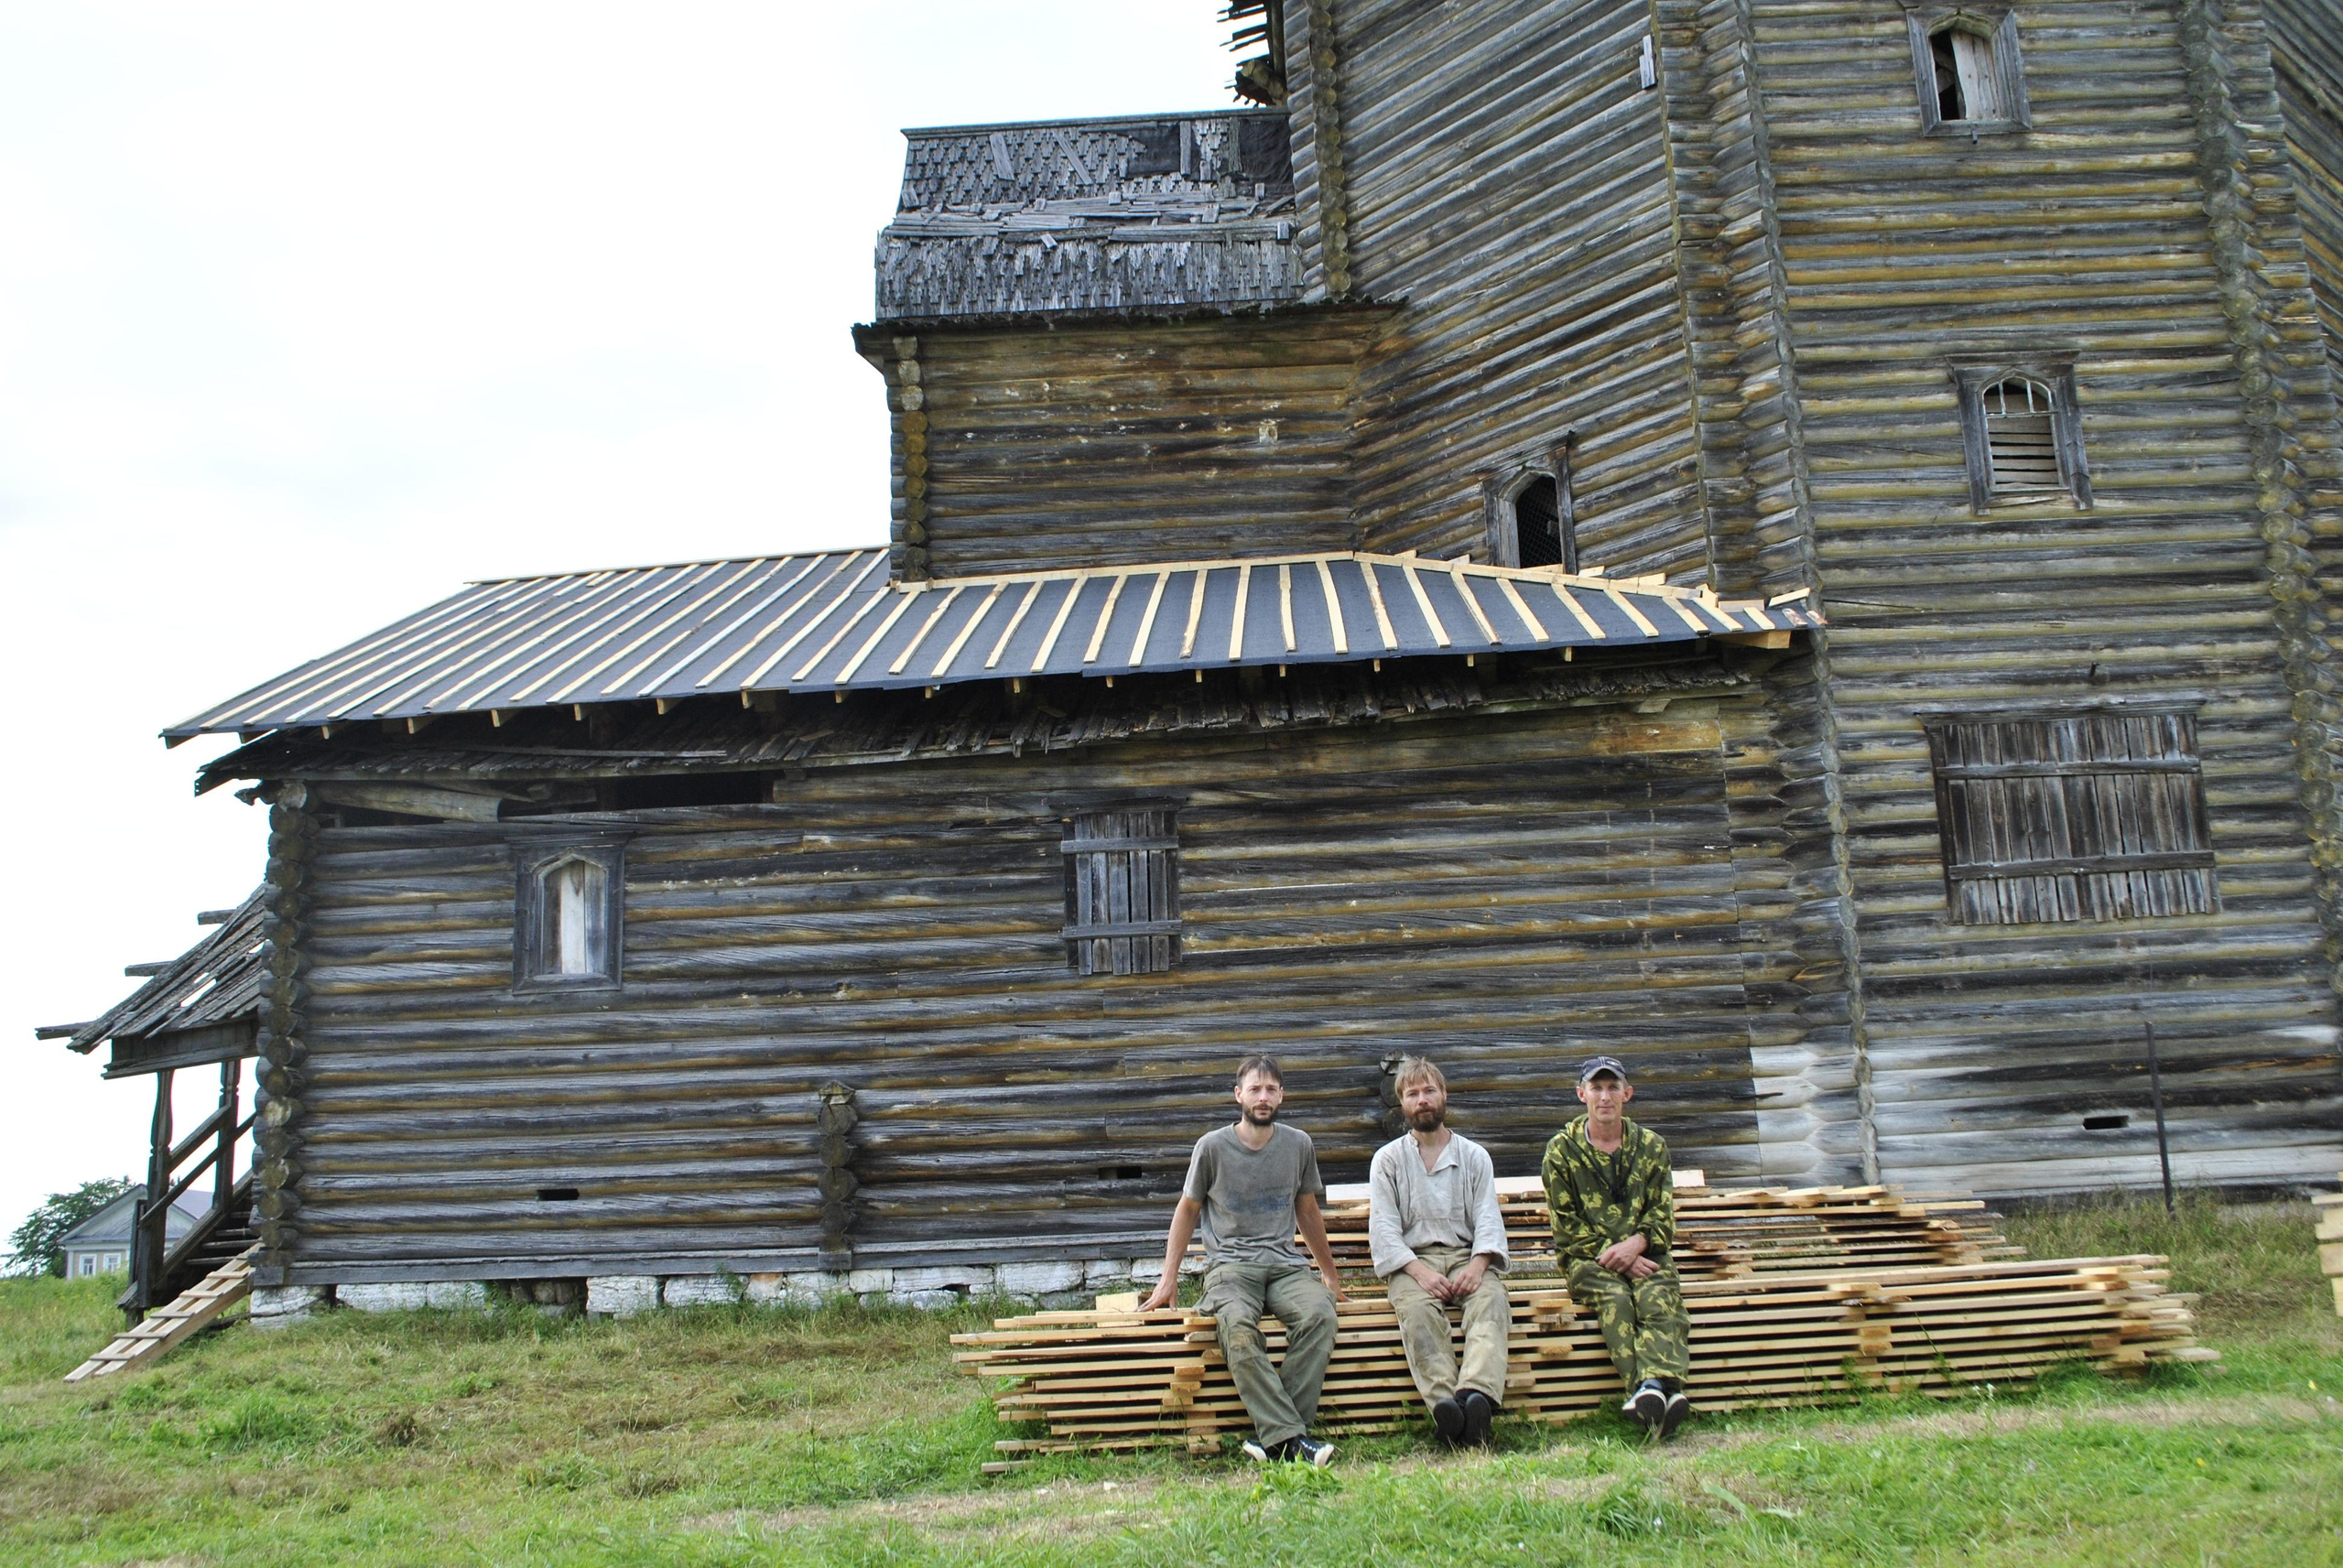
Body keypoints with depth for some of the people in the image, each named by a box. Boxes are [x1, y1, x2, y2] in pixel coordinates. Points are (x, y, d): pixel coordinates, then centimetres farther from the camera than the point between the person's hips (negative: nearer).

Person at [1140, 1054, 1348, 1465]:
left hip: (1285, 1264, 2)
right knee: (1238, 1326, -36)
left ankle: (1271, 1433, -30)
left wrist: (1330, 1273, 31)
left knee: (1320, 1313, -31)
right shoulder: (1213, 1146, 2)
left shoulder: (1298, 1145, 10)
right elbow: (1187, 1209, 14)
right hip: (1229, 1265, -2)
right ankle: (1288, 1435, -37)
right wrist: (1168, 1279, 12)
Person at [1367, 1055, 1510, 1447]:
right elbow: (1383, 1228, 1)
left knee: (1491, 1301, -33)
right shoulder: (1387, 1159, 12)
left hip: (1467, 1256, 1)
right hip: (1412, 1260, -1)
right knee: (1417, 1309, -35)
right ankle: (1445, 1404, -51)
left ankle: (1477, 1393, -55)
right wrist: (1420, 1272, -16)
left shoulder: (1474, 1155, 16)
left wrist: (1477, 1266, -15)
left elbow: (1488, 1219, 5)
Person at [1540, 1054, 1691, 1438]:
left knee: (1659, 1299, -30)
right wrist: (1613, 1255, -11)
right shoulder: (1561, 1150, 6)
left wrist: (1635, 1244, -14)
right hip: (1587, 1258, -2)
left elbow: (1662, 1217, 7)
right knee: (1615, 1299, -32)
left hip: (1645, 1253, 2)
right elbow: (1566, 1226, 1)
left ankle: (1656, 1384, -53)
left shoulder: (1651, 1146, 13)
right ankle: (1650, 1389, -49)